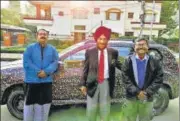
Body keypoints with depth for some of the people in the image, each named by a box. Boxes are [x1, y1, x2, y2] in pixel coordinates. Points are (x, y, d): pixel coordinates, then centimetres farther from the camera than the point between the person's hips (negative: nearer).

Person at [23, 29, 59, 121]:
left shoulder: (52, 49, 8)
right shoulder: (30, 48, 2)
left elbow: (55, 62, -3)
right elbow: (26, 62, -8)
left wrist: (46, 71, -18)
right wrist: (38, 72, -18)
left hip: (46, 81, 2)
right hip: (31, 80, -2)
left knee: (45, 104, 13)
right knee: (29, 103, 9)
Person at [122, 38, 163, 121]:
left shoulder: (154, 62, -4)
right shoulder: (128, 61, -6)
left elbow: (159, 79, -5)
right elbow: (125, 78, -10)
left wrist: (147, 92, -14)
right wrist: (136, 92, -17)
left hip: (147, 98, 0)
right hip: (131, 97, 0)